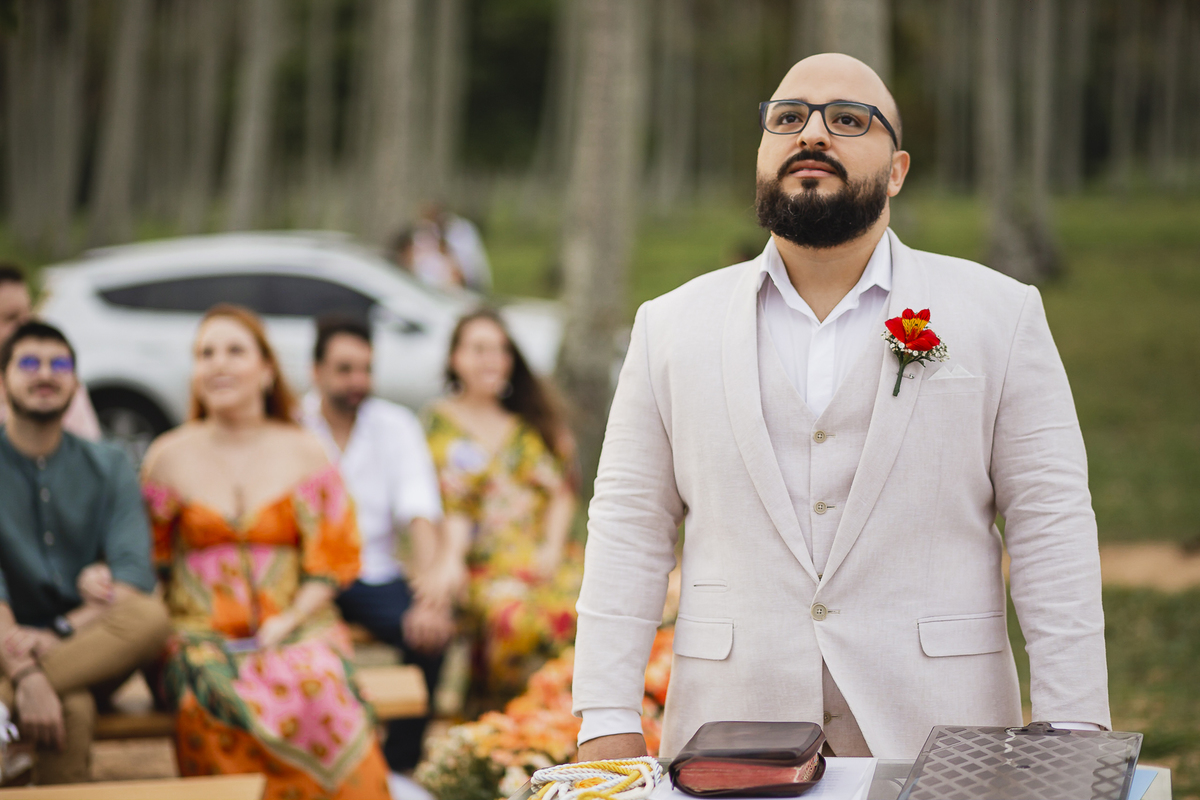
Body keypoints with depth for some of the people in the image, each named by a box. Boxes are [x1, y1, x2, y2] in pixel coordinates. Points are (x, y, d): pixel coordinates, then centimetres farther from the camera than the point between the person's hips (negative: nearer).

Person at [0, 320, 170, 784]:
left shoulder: (107, 468, 9)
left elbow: (134, 573, -6)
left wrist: (61, 632, -24)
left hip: (96, 649, 4)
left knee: (150, 618, -33)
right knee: (71, 708, -39)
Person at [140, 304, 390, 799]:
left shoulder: (304, 453, 11)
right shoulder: (167, 458, 12)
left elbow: (334, 557, 7)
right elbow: (148, 564, 13)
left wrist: (288, 621, -8)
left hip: (295, 628, 0)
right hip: (202, 633, 0)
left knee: (315, 689, -36)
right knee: (214, 700, -36)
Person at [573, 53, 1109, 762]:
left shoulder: (1001, 317, 5)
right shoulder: (672, 326, 10)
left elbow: (1051, 524, 0)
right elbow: (631, 525, 8)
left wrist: (1071, 730, -7)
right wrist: (608, 721, -1)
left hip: (935, 733, -1)